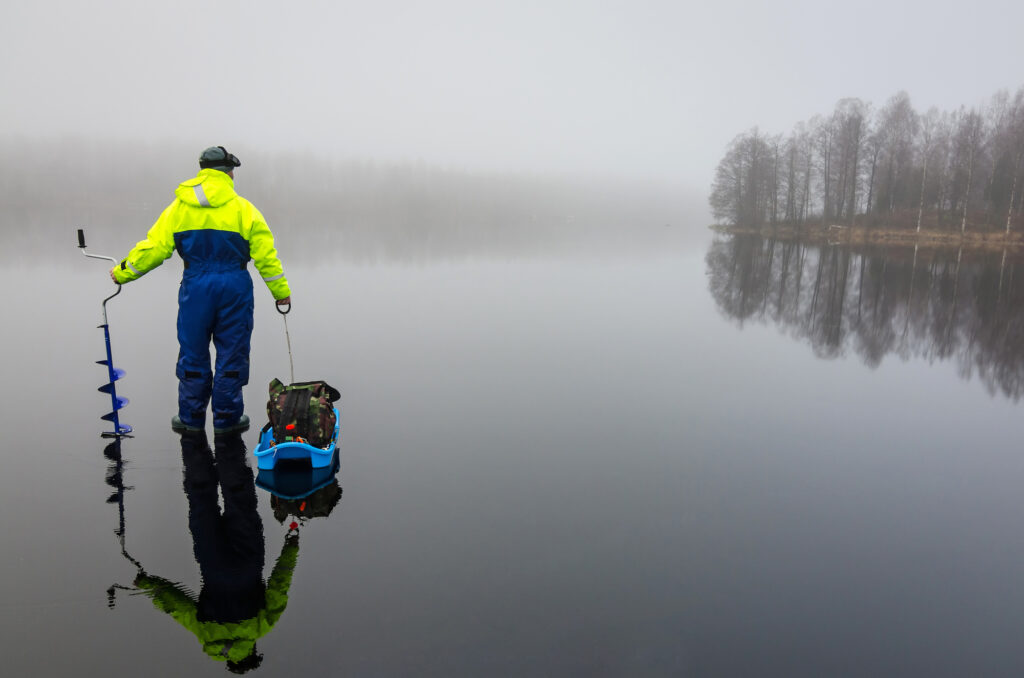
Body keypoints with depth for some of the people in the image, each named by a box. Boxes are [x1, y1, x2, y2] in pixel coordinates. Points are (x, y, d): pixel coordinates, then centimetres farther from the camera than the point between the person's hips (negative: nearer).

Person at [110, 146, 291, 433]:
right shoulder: (243, 208, -3)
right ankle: (227, 417, 16)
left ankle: (191, 417, 21)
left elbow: (154, 247, 3)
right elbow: (265, 253, -4)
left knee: (193, 352, 12)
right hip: (234, 287, -2)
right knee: (231, 353, 8)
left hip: (195, 287, 2)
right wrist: (281, 291, 3)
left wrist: (123, 272, 18)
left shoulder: (178, 207, 3)